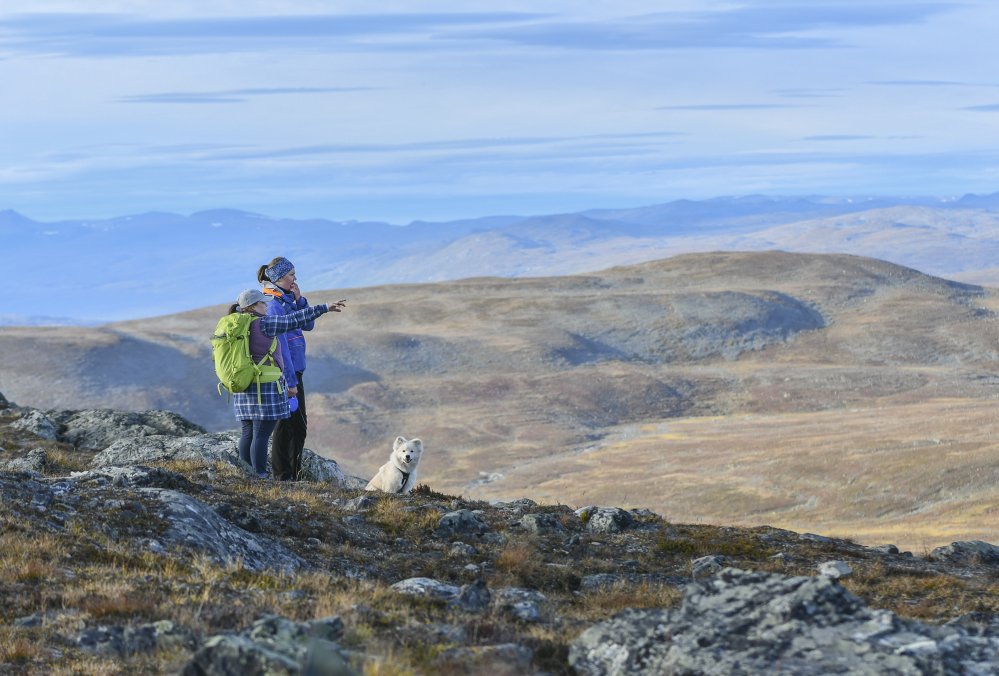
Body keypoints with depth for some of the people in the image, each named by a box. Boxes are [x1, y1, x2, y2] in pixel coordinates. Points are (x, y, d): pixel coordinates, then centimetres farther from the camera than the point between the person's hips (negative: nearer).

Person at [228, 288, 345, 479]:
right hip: (266, 388, -8)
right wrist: (324, 308, -7)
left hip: (243, 388, 8)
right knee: (261, 434, -7)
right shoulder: (263, 324, -13)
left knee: (248, 433, 9)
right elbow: (294, 319, -12)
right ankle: (260, 477, -9)